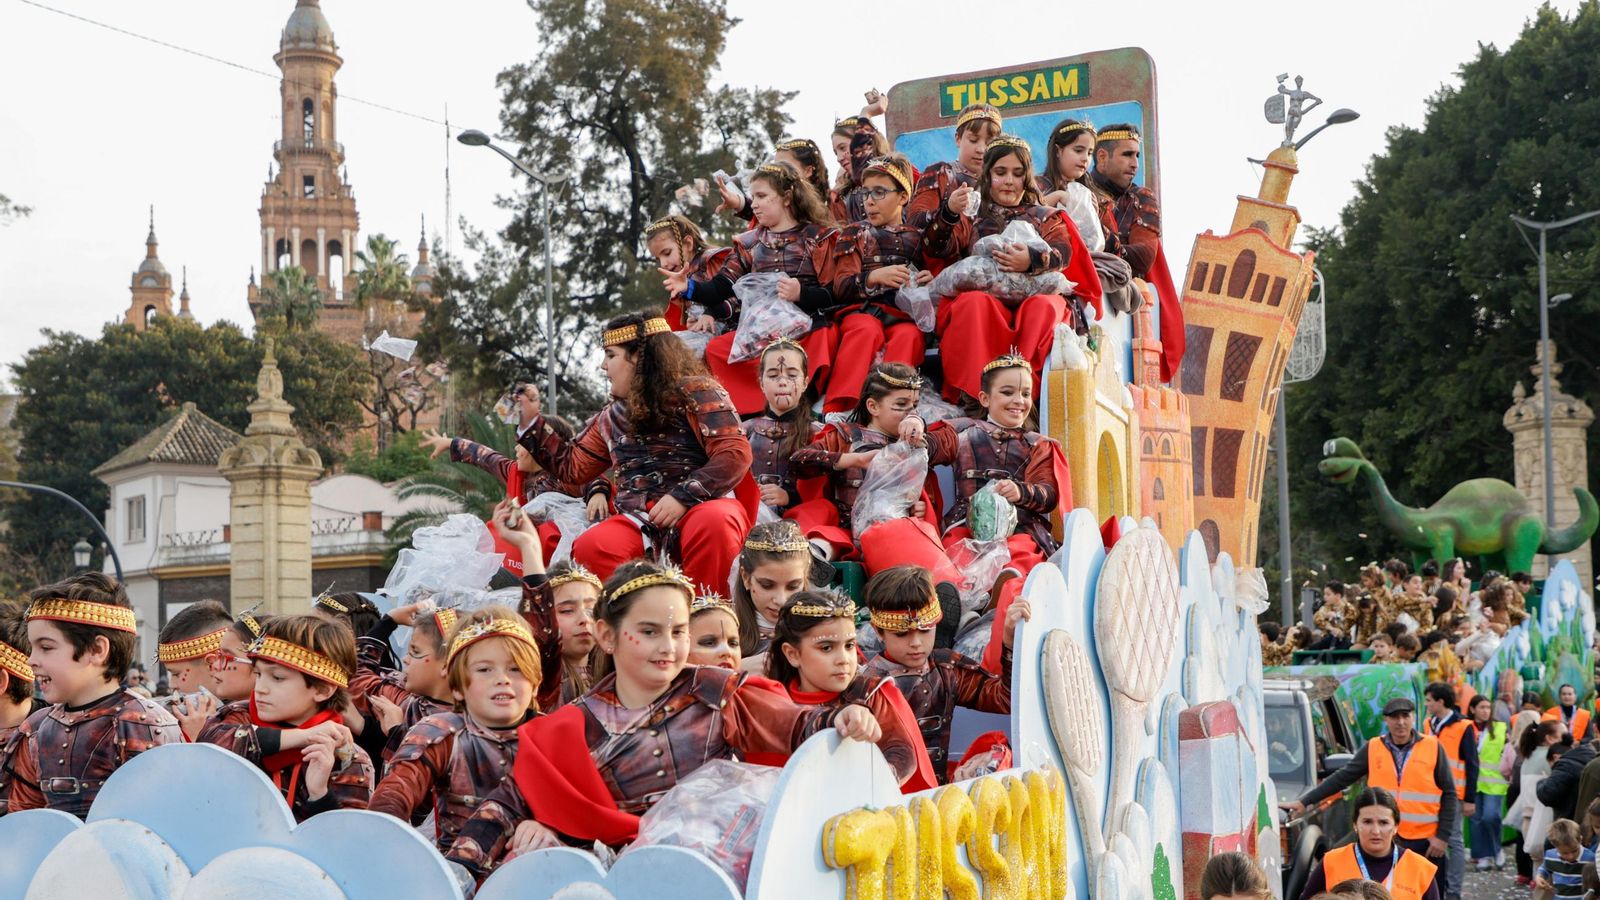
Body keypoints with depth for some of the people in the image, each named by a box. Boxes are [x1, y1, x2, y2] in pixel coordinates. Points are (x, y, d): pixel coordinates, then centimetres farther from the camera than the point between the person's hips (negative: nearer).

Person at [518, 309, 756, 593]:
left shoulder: (696, 392, 3)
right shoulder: (613, 416, 23)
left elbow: (735, 454, -8)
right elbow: (572, 466, 32)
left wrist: (682, 496, -17)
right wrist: (531, 424, 25)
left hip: (700, 507, -4)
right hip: (640, 522, 4)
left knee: (715, 522, -41)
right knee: (589, 548, -29)